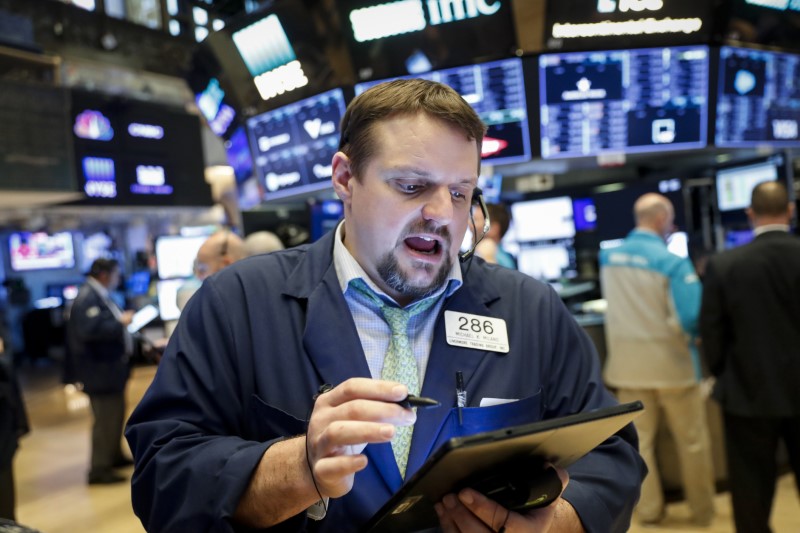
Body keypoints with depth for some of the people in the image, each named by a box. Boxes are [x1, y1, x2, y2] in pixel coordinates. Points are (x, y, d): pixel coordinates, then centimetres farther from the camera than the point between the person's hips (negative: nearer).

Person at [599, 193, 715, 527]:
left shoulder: (608, 257, -1)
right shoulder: (673, 262, -17)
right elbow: (693, 317, -21)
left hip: (627, 364, 4)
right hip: (671, 363, -4)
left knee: (638, 440, 13)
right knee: (692, 441, 14)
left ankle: (649, 510, 23)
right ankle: (703, 510, 27)